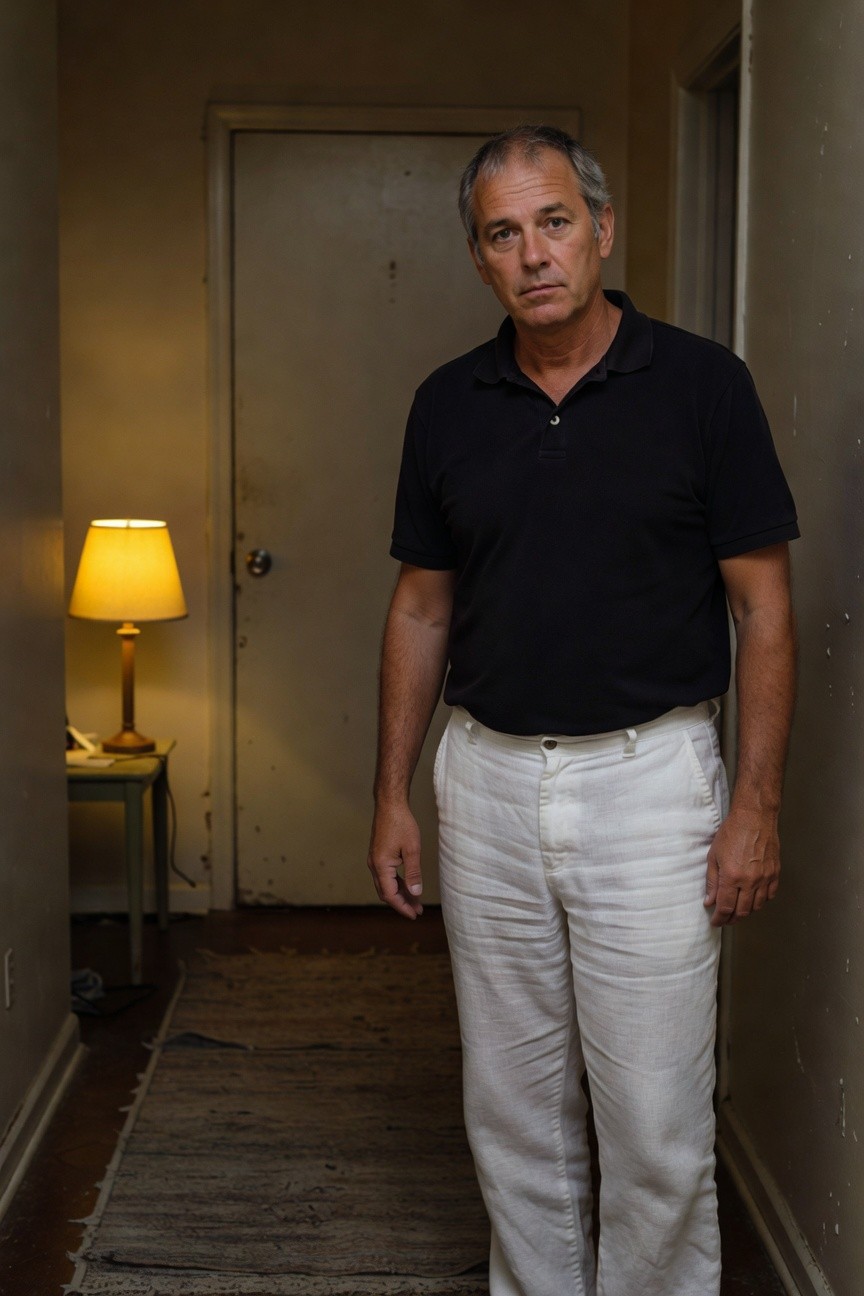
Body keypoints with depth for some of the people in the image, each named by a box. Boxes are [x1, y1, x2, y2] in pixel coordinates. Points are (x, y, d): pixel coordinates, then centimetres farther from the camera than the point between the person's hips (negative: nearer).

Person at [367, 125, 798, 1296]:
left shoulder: (701, 385, -5)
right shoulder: (448, 405, 6)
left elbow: (762, 604, -4)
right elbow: (422, 606, 11)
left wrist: (756, 804, -10)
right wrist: (393, 792, 7)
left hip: (650, 778, -3)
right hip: (488, 778, 4)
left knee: (657, 1123, 1)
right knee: (513, 1109, 14)